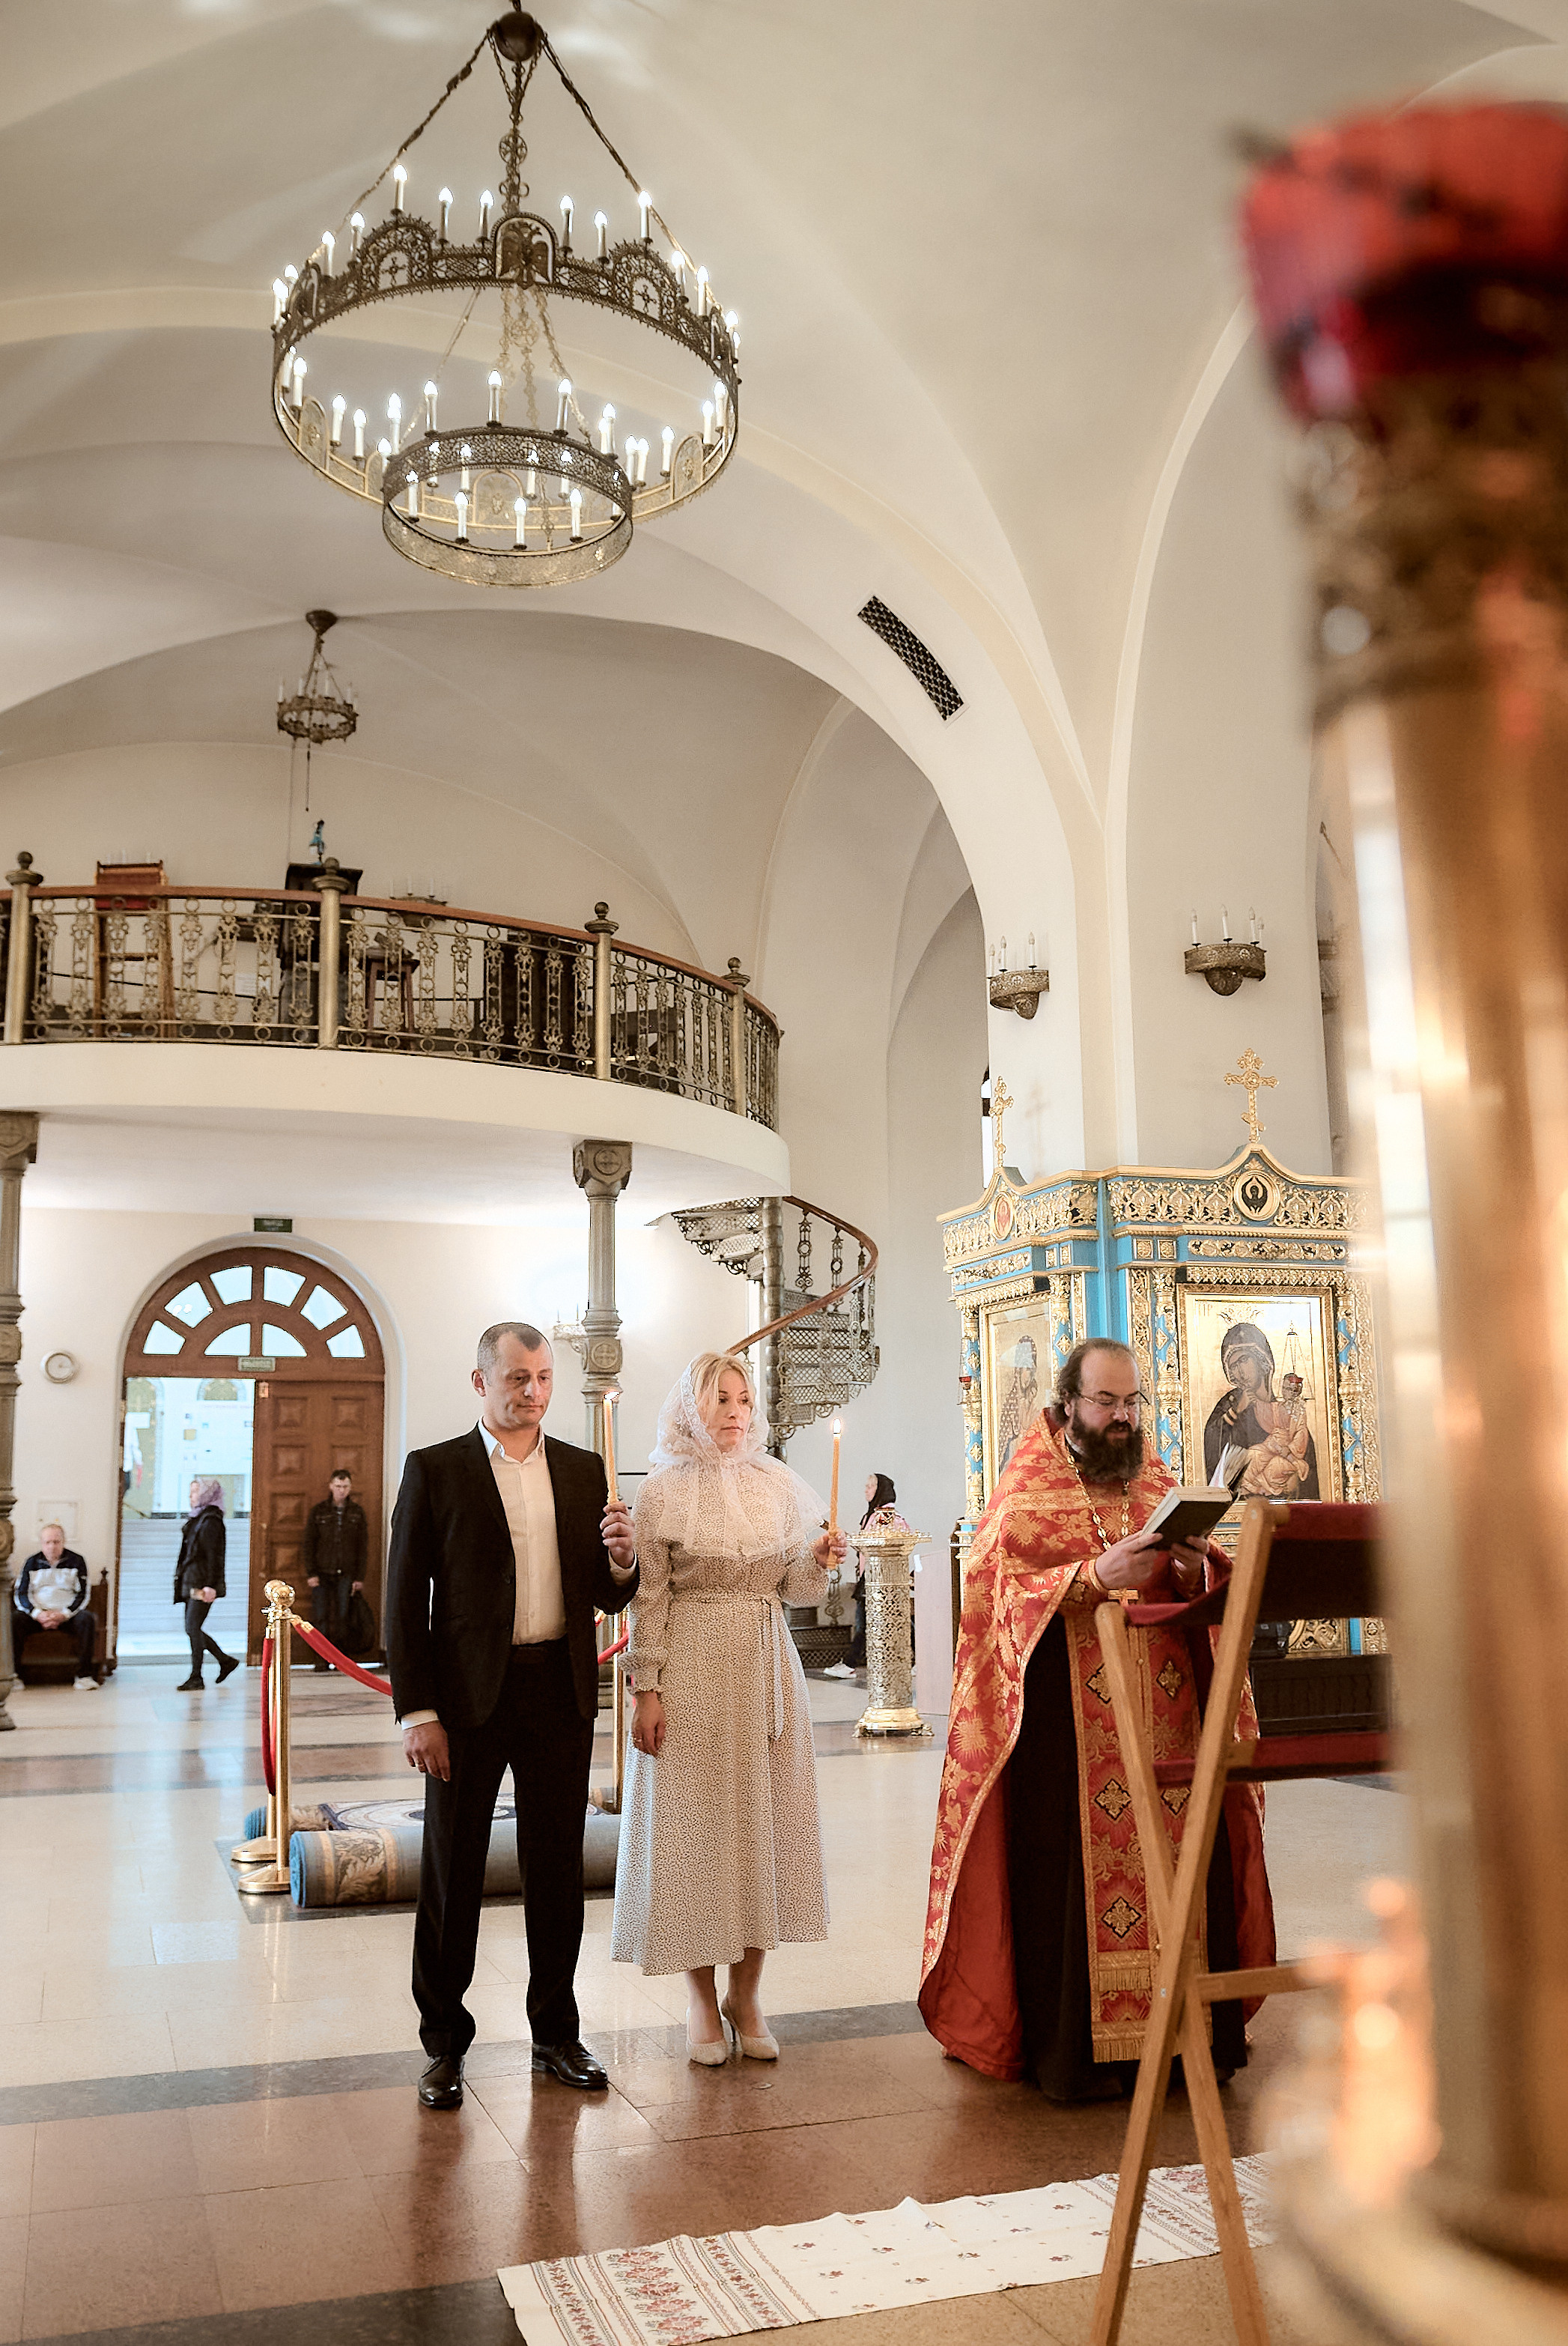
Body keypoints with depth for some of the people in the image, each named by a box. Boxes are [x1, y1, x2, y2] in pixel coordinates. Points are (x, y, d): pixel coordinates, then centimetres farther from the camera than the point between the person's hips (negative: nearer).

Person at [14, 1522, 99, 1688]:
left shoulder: (77, 1561, 6)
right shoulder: (32, 1563, 10)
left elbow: (83, 1594, 0)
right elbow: (21, 1594, 3)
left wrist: (63, 1615, -16)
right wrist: (38, 1614, -16)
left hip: (68, 1613, -1)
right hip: (37, 1613, 1)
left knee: (87, 1619, -31)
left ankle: (84, 1674, -29)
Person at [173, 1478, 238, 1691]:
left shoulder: (211, 1521, -12)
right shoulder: (196, 1519, 16)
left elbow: (213, 1555, -17)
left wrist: (210, 1585, -21)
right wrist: (182, 1580, 19)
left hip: (202, 1584, -9)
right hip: (191, 1583, 9)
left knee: (193, 1628, -8)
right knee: (193, 1629, 10)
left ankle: (196, 1677, -2)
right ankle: (225, 1660, 21)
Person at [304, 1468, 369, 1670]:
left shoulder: (357, 1512, 7)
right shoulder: (318, 1511, 5)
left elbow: (363, 1547, 7)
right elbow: (309, 1544, 4)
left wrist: (360, 1577, 1)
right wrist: (311, 1573, -5)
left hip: (346, 1574, 0)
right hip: (323, 1573, 0)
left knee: (343, 1617, -2)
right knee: (321, 1617, -5)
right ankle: (322, 1659, 1)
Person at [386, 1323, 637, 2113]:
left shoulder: (584, 1470, 8)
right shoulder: (435, 1470, -2)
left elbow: (608, 1598, 11)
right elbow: (405, 1598, -4)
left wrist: (620, 1558, -12)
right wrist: (417, 1712, -9)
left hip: (560, 1692, 3)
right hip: (469, 1695, -3)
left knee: (558, 1869, 11)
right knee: (452, 1871, 8)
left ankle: (555, 2032, 27)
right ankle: (444, 2042, 24)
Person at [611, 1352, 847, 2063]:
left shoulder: (780, 1484, 7)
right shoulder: (664, 1491, -3)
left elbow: (793, 1591, 11)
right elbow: (650, 1599, -4)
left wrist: (818, 1561, -9)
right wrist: (648, 1689, -9)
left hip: (766, 1669, 3)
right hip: (692, 1669, -3)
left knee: (763, 1820, 6)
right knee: (694, 1825, 2)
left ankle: (746, 1992, 21)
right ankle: (702, 1999, 18)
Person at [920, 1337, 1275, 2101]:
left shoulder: (1160, 1485, 16)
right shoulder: (1027, 1492, 2)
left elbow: (1209, 1589, 13)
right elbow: (1003, 1595, -10)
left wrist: (1195, 1570, -10)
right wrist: (1097, 1575, -22)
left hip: (1166, 1714, 4)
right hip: (1070, 1719, -4)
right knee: (1075, 1869, -4)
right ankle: (1073, 2049, 7)